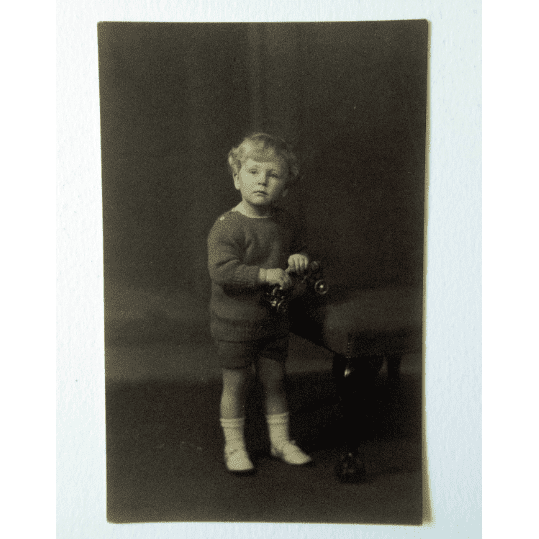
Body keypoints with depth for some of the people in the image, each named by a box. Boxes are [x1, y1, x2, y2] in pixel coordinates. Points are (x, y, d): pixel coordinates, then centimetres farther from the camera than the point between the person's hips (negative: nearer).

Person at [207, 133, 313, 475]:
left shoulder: (286, 223, 3)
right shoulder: (227, 226, -16)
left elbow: (298, 252, 18)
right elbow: (222, 270, -26)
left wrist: (299, 260, -6)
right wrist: (265, 274, -31)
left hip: (274, 319, 5)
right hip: (235, 322, -5)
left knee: (275, 381, 14)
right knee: (236, 383, 6)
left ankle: (281, 440, 31)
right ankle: (235, 446, 23)